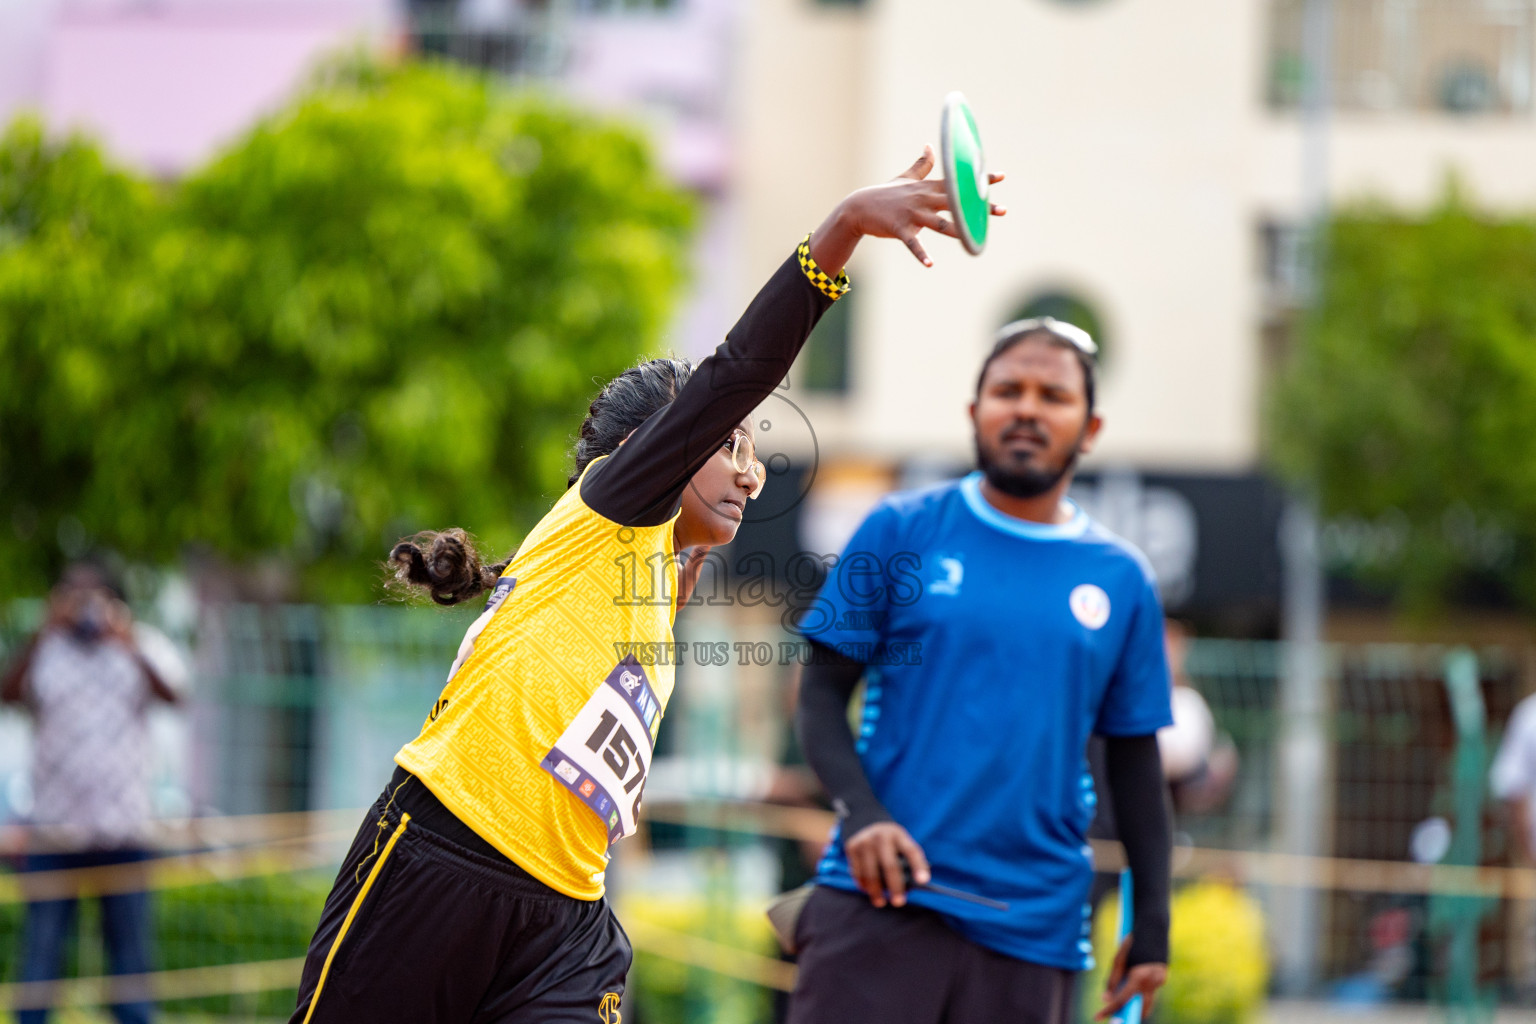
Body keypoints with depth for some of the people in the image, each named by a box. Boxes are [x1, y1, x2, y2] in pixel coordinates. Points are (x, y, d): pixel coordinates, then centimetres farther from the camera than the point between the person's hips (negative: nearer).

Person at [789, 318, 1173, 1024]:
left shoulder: (1121, 580, 11)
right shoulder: (901, 532, 5)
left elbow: (1134, 761, 16)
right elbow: (821, 694, 5)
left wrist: (1151, 924, 10)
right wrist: (861, 811, -12)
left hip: (1033, 931, 2)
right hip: (883, 895, -2)